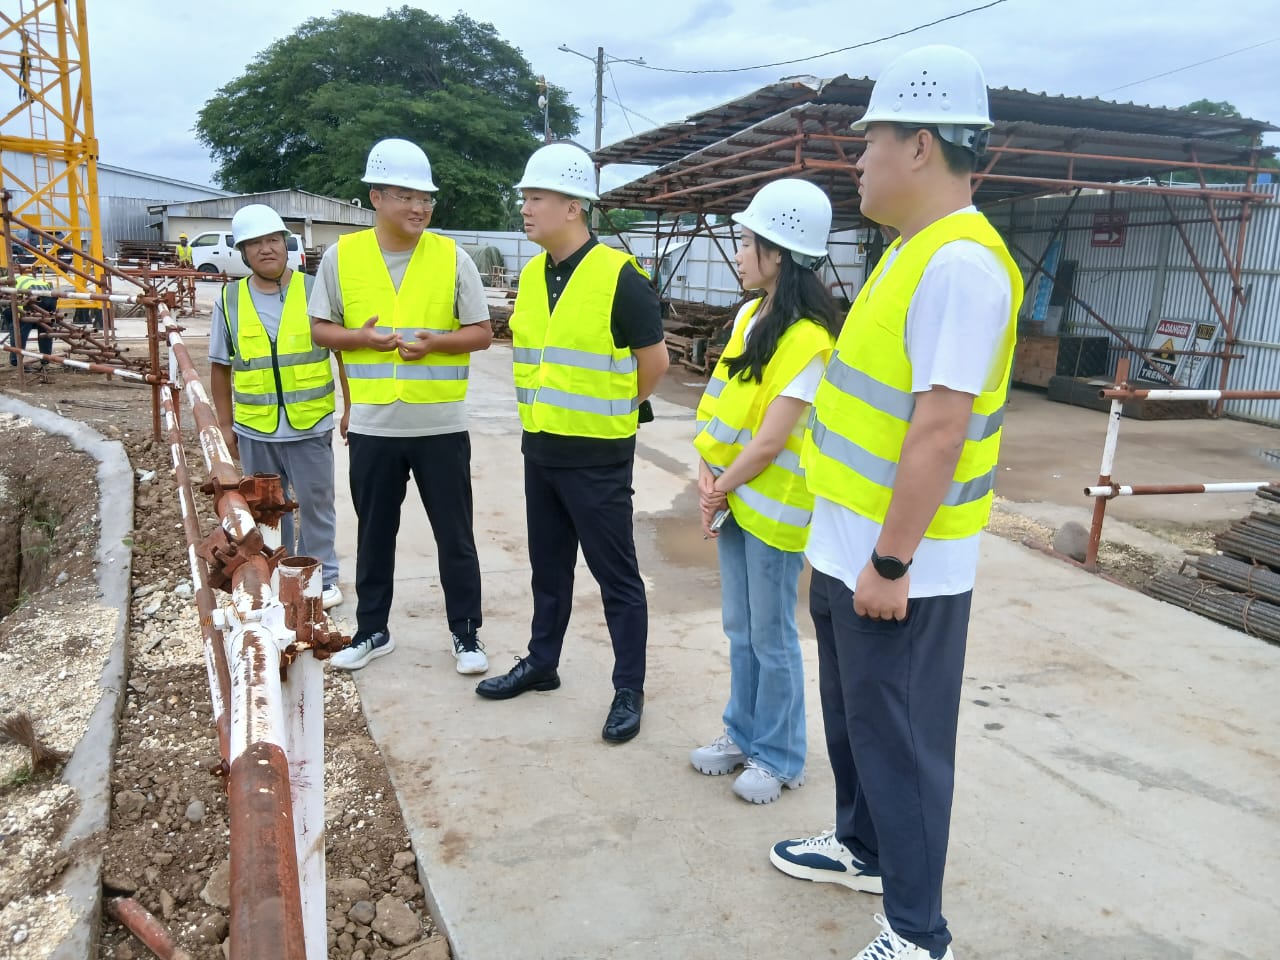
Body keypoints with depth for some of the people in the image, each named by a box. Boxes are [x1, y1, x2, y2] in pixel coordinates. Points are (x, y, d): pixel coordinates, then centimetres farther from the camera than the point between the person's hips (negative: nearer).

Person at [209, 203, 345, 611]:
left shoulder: (315, 291, -4)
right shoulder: (229, 300, 3)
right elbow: (220, 367, 9)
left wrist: (351, 407, 0)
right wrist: (226, 424, 7)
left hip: (310, 426, -2)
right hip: (254, 429, 3)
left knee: (315, 504, 7)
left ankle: (322, 577, 21)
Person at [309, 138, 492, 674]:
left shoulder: (452, 257, -2)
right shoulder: (341, 256, 0)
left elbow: (482, 333, 1)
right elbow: (320, 329, 6)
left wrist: (434, 342, -17)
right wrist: (361, 337, -14)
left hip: (440, 426, -1)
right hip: (372, 426, 1)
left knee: (454, 536, 7)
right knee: (374, 534, 14)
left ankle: (466, 633, 22)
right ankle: (372, 630, 31)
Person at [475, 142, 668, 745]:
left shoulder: (619, 276, -15)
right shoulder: (531, 276, 7)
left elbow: (654, 362, -8)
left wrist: (608, 415, 4)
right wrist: (551, 412, 13)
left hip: (598, 459, -7)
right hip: (540, 451, 7)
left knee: (616, 576, 4)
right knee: (548, 568, 20)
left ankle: (629, 689, 17)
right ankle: (540, 664, 36)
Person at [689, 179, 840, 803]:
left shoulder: (808, 341, -20)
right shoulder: (749, 316, 6)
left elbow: (769, 441, -20)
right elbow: (717, 399, 8)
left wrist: (720, 490, -9)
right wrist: (706, 473, -4)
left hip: (771, 507, -8)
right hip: (733, 496, 8)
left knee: (771, 637, 6)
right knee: (739, 628, 18)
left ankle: (780, 757, 23)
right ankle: (743, 733, 35)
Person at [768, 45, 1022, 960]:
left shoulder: (961, 262, -21)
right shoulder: (913, 249, 11)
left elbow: (941, 432, -25)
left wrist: (891, 562, -22)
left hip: (900, 562, -10)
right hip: (846, 544, 10)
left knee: (900, 738, 3)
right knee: (853, 713, 23)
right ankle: (862, 846, 44)